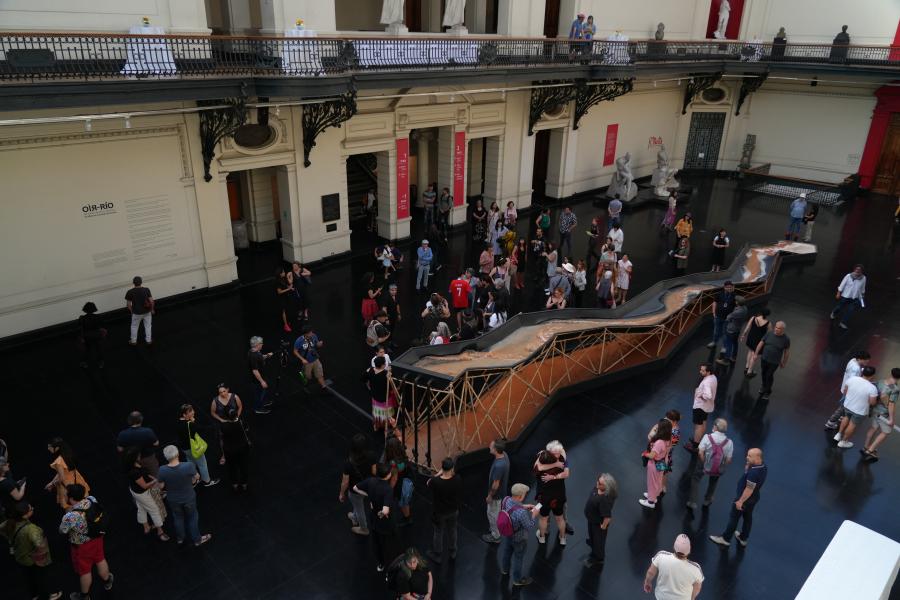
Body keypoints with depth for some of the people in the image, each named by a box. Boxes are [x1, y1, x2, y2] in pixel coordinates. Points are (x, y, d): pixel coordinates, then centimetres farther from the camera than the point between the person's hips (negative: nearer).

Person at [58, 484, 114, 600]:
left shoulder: (70, 517, -38)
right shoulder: (92, 499, -20)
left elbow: (62, 531, -17)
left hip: (82, 546, -5)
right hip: (97, 537, 6)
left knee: (84, 570, 20)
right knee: (100, 559, 31)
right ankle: (107, 582, 55)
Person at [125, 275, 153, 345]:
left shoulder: (130, 292, -14)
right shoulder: (146, 290, -14)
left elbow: (128, 304, -10)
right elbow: (151, 301, -13)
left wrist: (131, 311, 8)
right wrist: (152, 309, 3)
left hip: (137, 312, -1)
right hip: (147, 312, 1)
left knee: (134, 327, 21)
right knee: (148, 326, 19)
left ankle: (133, 341, 34)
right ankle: (148, 340, 29)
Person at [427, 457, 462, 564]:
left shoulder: (436, 482, -33)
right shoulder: (458, 479, -27)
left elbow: (428, 483, -8)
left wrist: (439, 473, -8)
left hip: (439, 512, -2)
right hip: (453, 511, 2)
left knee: (438, 533, 21)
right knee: (452, 531, 26)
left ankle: (437, 556, 40)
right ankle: (452, 553, 47)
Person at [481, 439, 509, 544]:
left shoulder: (498, 466, -41)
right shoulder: (504, 454, -14)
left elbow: (496, 485, -27)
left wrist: (489, 496, -16)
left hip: (496, 494, -9)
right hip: (502, 491, 9)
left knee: (493, 514, 14)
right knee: (497, 513, 29)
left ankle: (495, 536, 34)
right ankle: (496, 530, 50)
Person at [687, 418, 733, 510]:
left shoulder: (707, 437, -23)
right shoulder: (729, 442, -18)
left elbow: (700, 453, -23)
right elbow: (728, 460, -13)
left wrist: (704, 464, -7)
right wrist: (722, 466, 6)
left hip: (704, 465, -2)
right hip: (718, 470, 2)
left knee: (695, 479, 24)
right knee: (713, 481, 32)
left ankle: (693, 502, 22)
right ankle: (707, 500, 48)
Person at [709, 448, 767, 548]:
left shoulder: (754, 472, -36)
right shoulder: (763, 466, -7)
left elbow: (749, 489, -30)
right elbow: (747, 471, 8)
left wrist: (740, 501, -20)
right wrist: (748, 465, -11)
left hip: (745, 498, -9)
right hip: (754, 498, 9)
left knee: (734, 518, 9)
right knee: (748, 517, 24)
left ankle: (725, 539, 25)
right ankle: (743, 538, 42)